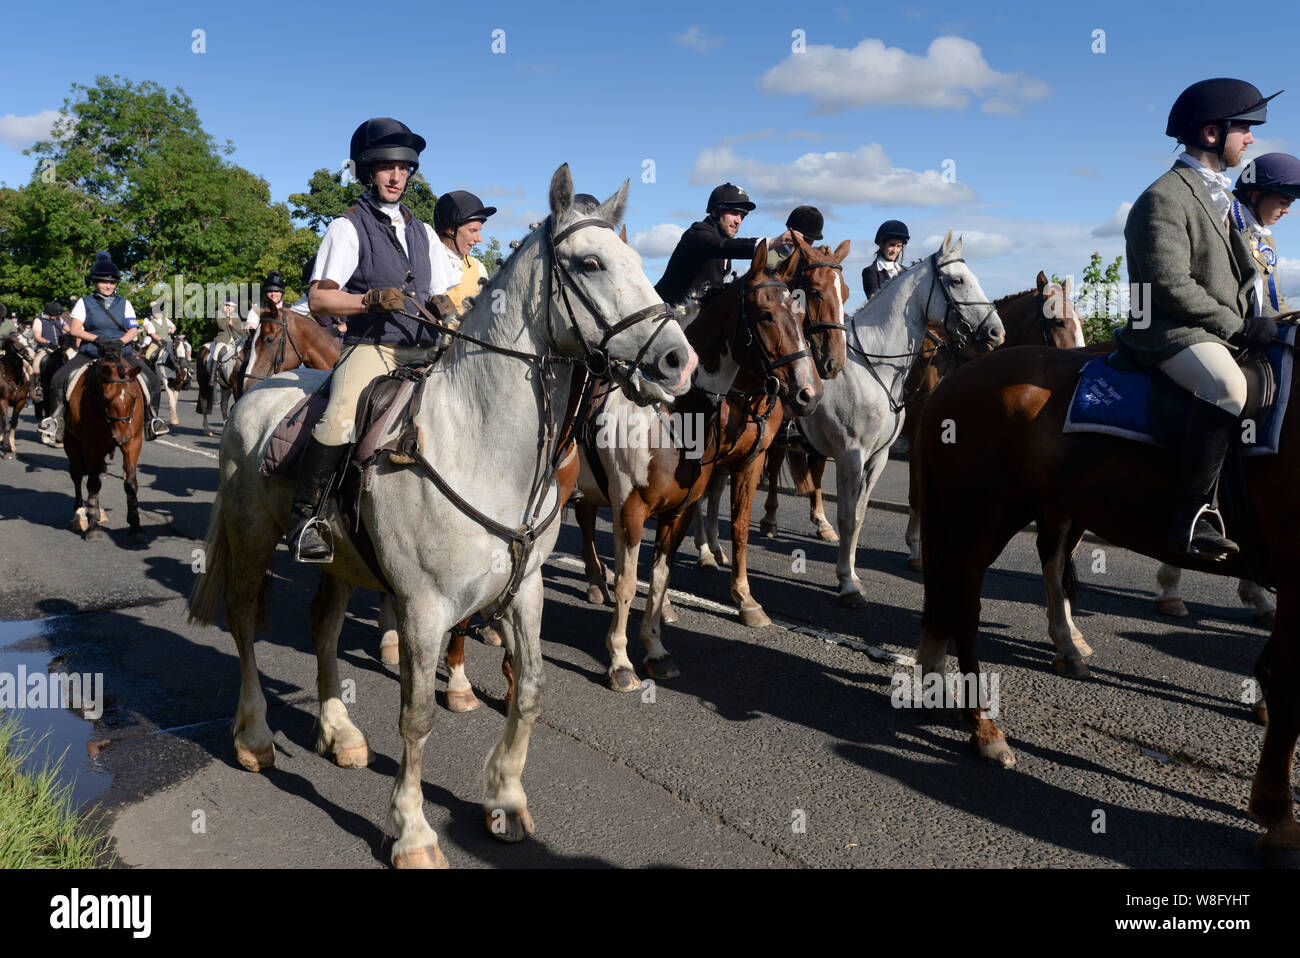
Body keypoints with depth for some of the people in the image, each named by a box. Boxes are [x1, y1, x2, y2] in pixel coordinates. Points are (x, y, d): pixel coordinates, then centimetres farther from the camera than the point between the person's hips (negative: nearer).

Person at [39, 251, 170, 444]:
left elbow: (134, 330, 1)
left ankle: (152, 418, -3)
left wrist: (121, 341, -19)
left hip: (122, 353, 1)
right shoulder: (85, 303, 6)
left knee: (152, 379, -17)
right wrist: (97, 338, -18)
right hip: (90, 353, -1)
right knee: (59, 379, -18)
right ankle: (57, 416, -1)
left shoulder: (124, 304, 10)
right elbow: (75, 329, -3)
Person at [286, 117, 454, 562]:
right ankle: (304, 516, -15)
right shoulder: (349, 227, 3)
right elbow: (318, 299, -6)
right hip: (371, 346, -6)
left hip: (425, 350, 6)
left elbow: (442, 294, 23)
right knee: (340, 420, -30)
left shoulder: (423, 232, 21)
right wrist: (372, 299, -20)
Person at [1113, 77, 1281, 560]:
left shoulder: (1220, 196, 22)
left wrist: (1262, 320, 8)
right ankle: (1191, 512, -33)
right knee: (1227, 384, -37)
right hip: (1172, 331, -10)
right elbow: (1171, 285, -18)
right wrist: (1236, 325, -15)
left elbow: (1241, 275, 26)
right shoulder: (1164, 198, -9)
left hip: (1224, 330, 10)